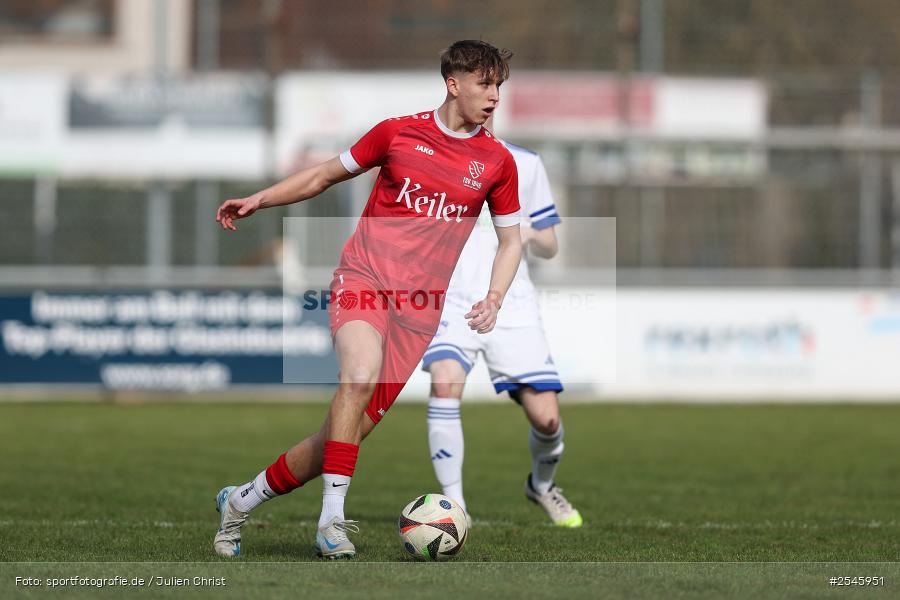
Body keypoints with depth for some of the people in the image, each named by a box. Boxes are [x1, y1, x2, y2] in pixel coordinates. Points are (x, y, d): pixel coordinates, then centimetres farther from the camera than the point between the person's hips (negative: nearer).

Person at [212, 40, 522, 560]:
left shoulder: (497, 162, 6)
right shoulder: (397, 133, 3)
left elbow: (512, 240, 14)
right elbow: (326, 175, 16)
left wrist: (493, 300, -2)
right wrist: (258, 200, 9)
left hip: (420, 308, 2)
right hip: (364, 279, -2)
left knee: (355, 428, -3)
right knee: (361, 375, -32)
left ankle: (241, 502, 16)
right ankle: (332, 517, -28)